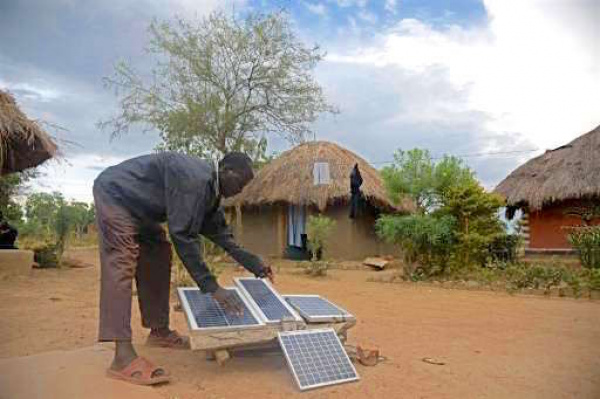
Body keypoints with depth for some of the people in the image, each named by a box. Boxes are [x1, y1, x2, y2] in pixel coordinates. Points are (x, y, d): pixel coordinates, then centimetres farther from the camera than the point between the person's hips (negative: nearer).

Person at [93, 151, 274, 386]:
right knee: (122, 266, -19)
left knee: (158, 257, 10)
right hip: (114, 193, -10)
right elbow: (183, 235, -32)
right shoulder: (193, 179, -30)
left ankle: (159, 332, 20)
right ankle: (123, 357, -23)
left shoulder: (209, 187, 1)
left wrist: (255, 265, 9)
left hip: (139, 208, 10)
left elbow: (219, 231, 9)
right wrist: (211, 287, -31)